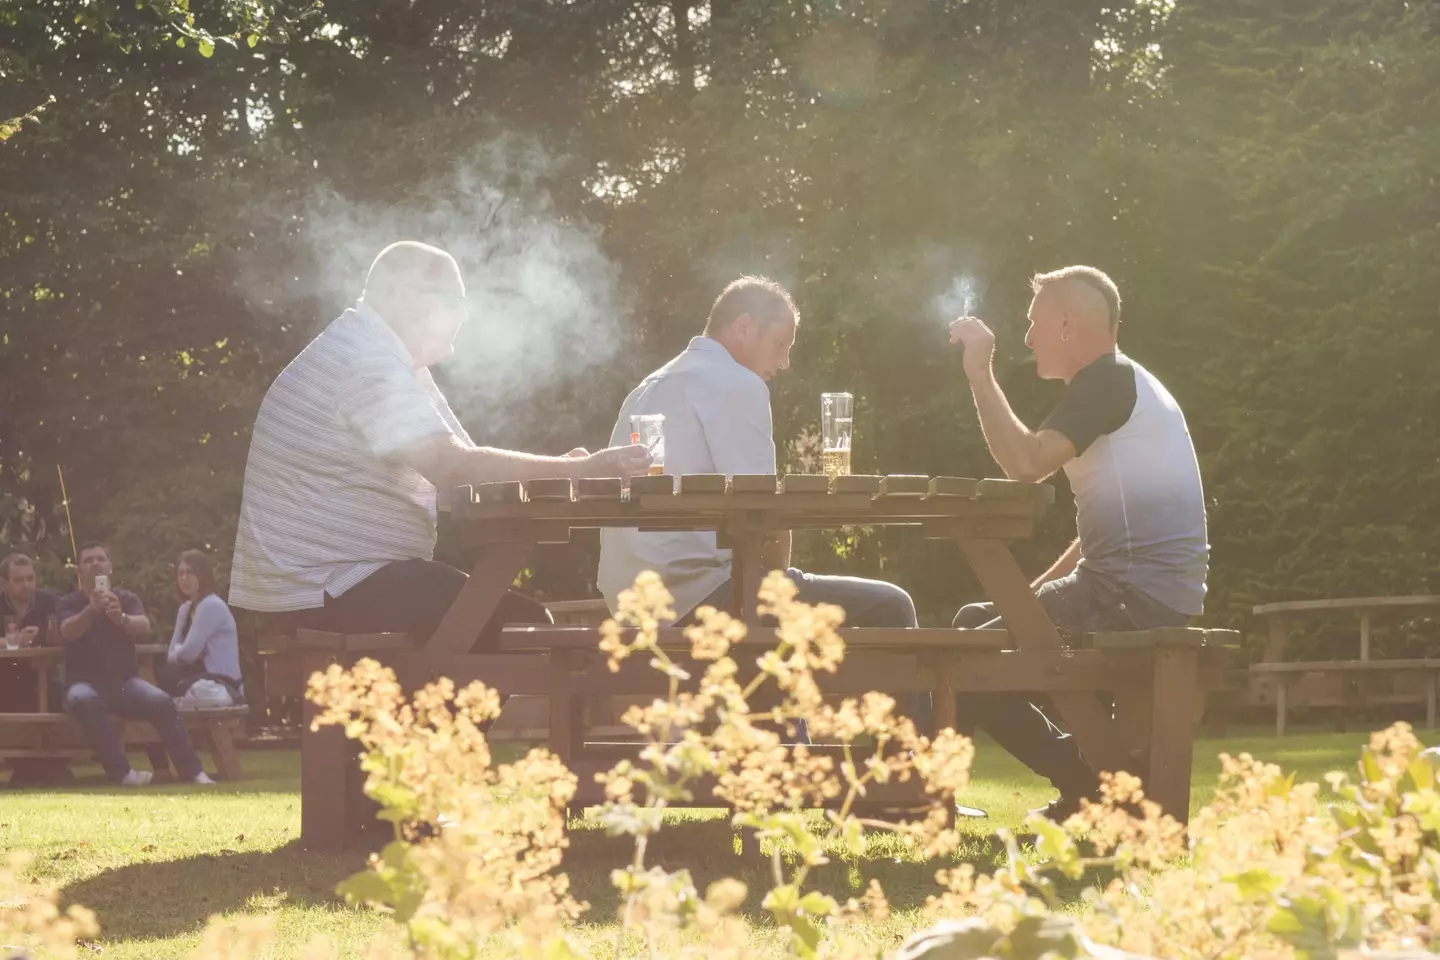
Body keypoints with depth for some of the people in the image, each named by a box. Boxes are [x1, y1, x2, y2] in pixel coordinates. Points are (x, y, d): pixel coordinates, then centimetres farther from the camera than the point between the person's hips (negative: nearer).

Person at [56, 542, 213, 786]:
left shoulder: (126, 599, 10)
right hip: (85, 683, -2)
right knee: (88, 702, -38)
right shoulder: (69, 603, 5)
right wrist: (91, 609, -39)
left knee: (162, 702, -28)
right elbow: (68, 632, -18)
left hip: (125, 681, 2)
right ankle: (122, 773, -39)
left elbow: (144, 627, -12)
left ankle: (192, 771, -26)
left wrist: (122, 618, -37)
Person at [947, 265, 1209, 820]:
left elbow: (1027, 462, -25)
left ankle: (1086, 780, -5)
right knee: (974, 623, 21)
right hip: (1152, 597, 11)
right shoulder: (1124, 385, 22)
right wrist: (1034, 596, 16)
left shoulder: (1107, 380, -10)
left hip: (1135, 599, -11)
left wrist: (980, 373, -15)